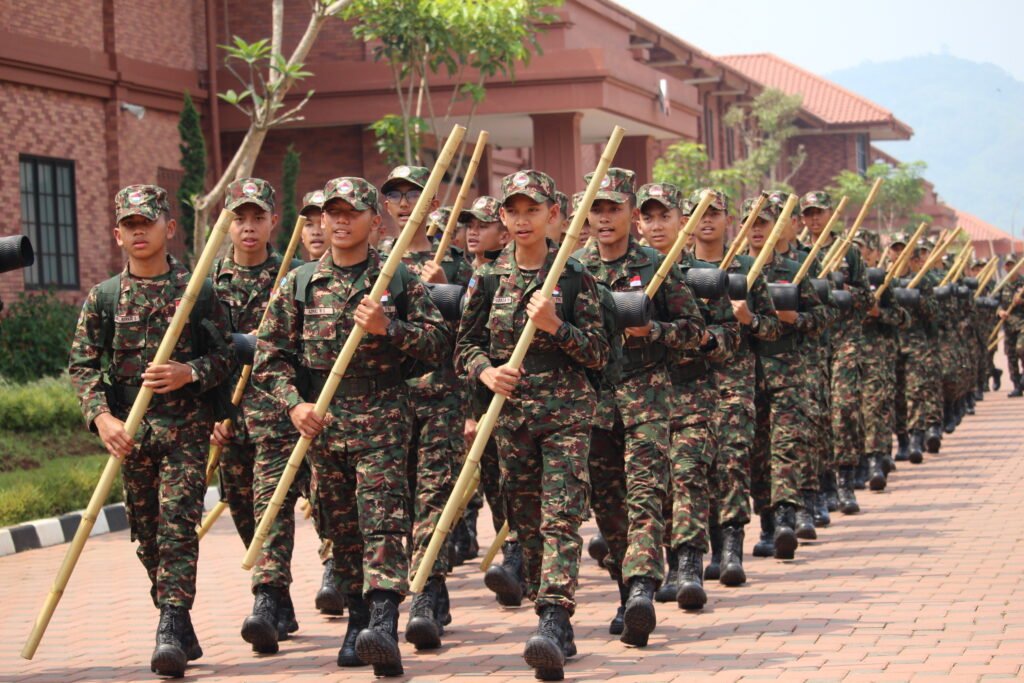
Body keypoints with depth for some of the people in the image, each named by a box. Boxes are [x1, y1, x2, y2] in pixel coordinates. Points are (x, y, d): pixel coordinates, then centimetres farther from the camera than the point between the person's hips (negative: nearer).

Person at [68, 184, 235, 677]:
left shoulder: (197, 290, 3)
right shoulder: (103, 297, 7)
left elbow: (225, 358, 6)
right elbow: (82, 365, 3)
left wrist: (190, 373, -14)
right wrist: (101, 416, -12)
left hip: (187, 427, -3)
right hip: (129, 433, 3)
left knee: (178, 525, -14)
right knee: (147, 534, 7)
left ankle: (172, 630, -17)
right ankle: (178, 630, 19)